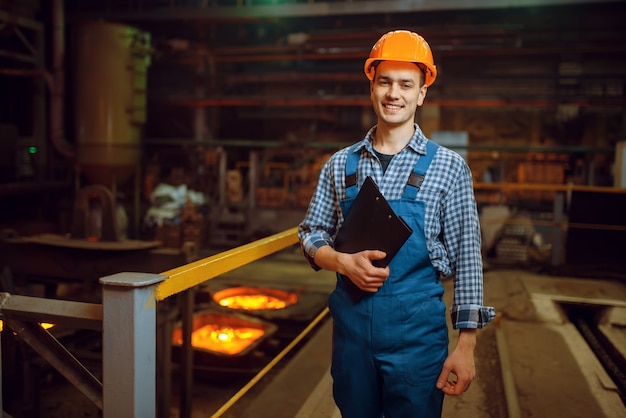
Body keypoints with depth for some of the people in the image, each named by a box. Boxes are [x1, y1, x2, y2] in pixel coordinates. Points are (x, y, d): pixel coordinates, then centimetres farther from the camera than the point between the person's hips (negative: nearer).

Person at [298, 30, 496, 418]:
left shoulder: (449, 166, -4)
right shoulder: (340, 164, 4)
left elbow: (466, 256, -4)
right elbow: (312, 235, 8)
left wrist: (467, 342, -7)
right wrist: (344, 262, -13)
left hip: (416, 328, -2)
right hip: (350, 323, 3)